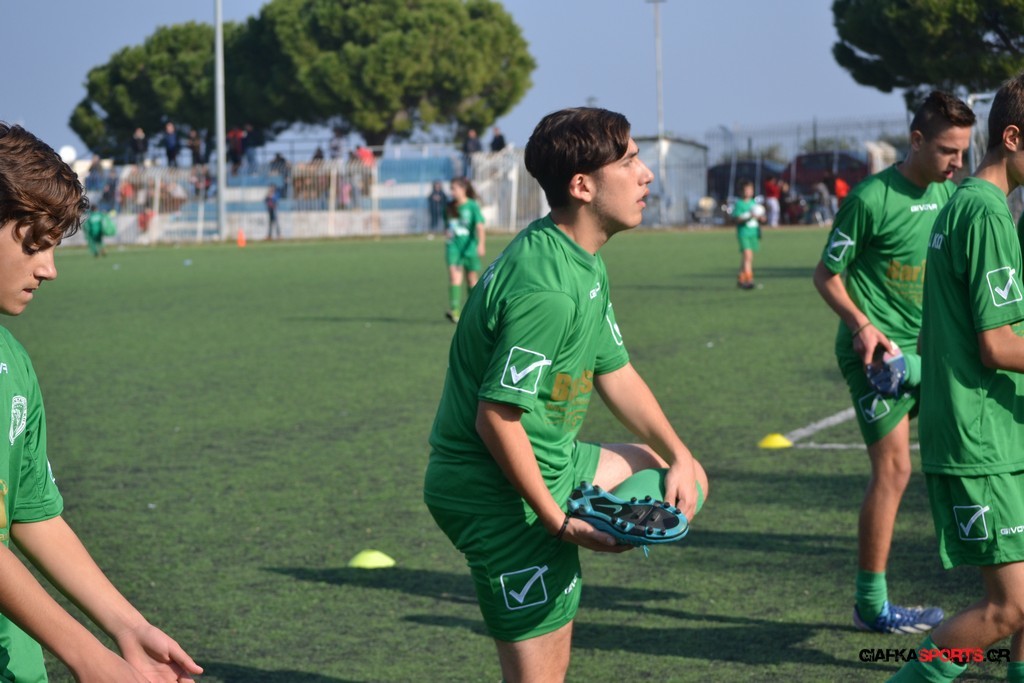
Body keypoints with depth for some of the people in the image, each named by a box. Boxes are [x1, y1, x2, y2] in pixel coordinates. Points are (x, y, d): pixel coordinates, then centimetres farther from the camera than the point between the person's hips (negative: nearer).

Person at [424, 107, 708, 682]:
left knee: (688, 483, 22)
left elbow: (615, 371, 15)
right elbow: (497, 417, -27)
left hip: (556, 462, 10)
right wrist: (557, 522, -20)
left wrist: (679, 458, 5)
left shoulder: (585, 263, 6)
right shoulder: (547, 288, -27)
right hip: (499, 492, -10)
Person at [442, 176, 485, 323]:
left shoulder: (472, 206, -6)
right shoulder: (450, 207, 9)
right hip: (453, 245, 3)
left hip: (469, 246, -3)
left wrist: (481, 244, -27)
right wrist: (447, 232, 5)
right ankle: (454, 310, -26)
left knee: (472, 279, 8)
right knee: (454, 276, -15)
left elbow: (479, 226, -15)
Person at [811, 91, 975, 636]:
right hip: (878, 349, -8)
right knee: (892, 469, -8)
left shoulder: (949, 192, 7)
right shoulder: (872, 198, -15)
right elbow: (826, 274, -9)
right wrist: (861, 324, -22)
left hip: (927, 346, 8)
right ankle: (870, 605, 2)